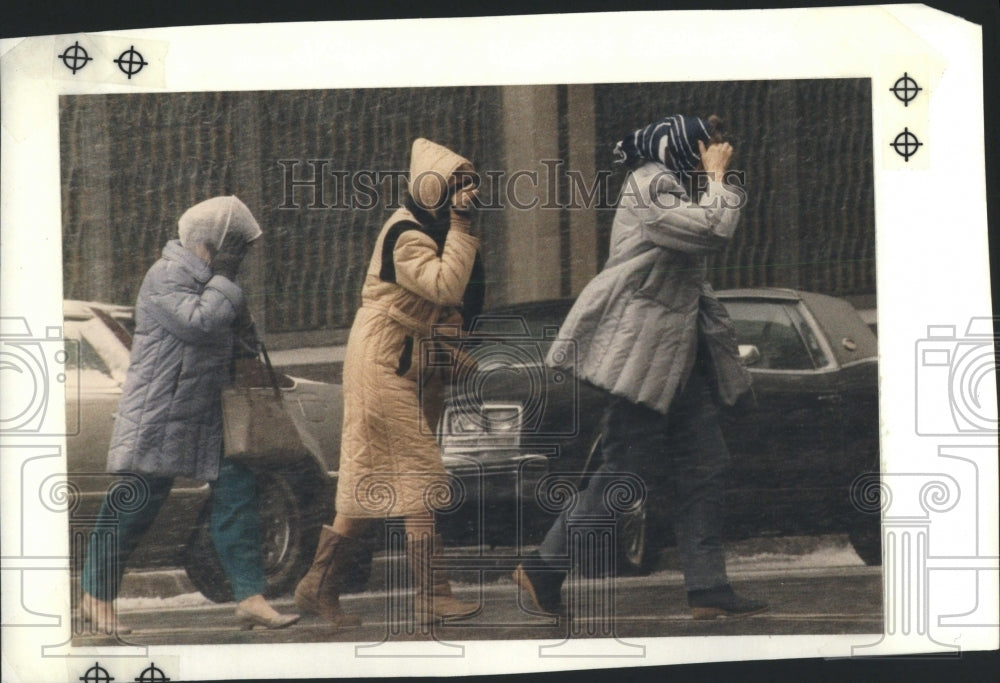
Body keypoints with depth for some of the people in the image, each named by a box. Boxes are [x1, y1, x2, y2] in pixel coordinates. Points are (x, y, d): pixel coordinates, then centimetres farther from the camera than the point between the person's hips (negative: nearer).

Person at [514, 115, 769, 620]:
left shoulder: (671, 188, 21)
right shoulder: (649, 185, -10)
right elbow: (714, 230, -21)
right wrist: (717, 176, -9)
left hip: (678, 354, 10)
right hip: (638, 354, -10)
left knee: (705, 466, 4)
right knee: (629, 472, -8)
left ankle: (708, 588, 4)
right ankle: (542, 569, 2)